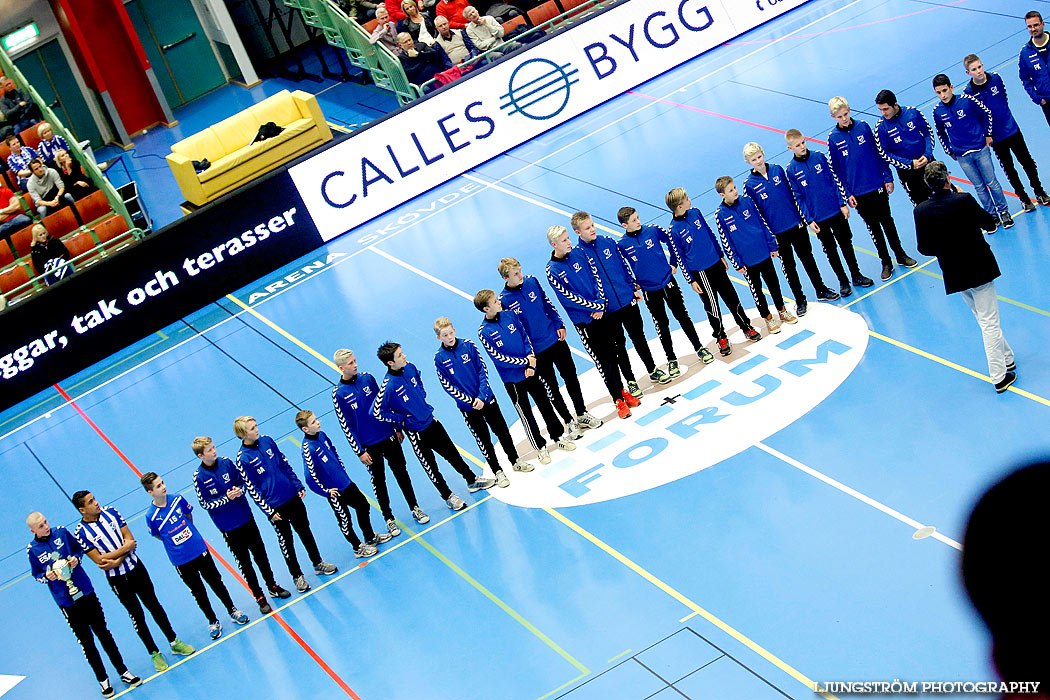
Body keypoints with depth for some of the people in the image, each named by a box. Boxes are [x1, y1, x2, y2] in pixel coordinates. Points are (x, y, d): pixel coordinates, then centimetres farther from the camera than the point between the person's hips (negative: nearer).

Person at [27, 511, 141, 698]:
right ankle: (103, 680, 20)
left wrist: (76, 558, -7)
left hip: (86, 592, 2)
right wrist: (46, 576, -14)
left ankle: (123, 672, 21)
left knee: (103, 633, 9)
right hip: (66, 602, -2)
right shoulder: (32, 550, -7)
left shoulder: (61, 532, -3)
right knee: (86, 642, 5)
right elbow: (36, 575, 7)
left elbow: (78, 548, 14)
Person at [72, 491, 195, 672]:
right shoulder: (81, 533, -16)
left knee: (154, 605, 13)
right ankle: (154, 653, 22)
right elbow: (99, 560, -19)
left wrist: (117, 561, -20)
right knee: (136, 615, 7)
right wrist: (125, 548, -17)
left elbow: (130, 540, -7)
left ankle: (174, 642, 26)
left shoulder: (110, 513, -4)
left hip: (136, 567, 3)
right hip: (117, 579, -3)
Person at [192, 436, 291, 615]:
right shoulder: (199, 477, -16)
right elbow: (206, 504, -12)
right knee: (244, 562, 7)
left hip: (246, 518, 3)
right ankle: (259, 597, 20)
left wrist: (239, 490, -16)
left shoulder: (226, 462, -6)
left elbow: (242, 481, 7)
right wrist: (227, 498, -25)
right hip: (228, 527, -3)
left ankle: (273, 587, 33)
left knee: (260, 554, 15)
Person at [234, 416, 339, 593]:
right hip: (275, 506, -5)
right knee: (286, 541, 9)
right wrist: (268, 511, -13)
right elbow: (251, 489, -13)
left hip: (292, 496, 5)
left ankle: (318, 564, 36)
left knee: (305, 531, 18)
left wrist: (298, 485, 7)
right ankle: (297, 576, 26)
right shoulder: (242, 459, -18)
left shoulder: (267, 441, -3)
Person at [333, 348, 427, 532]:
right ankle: (389, 518, 21)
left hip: (388, 436, 3)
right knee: (378, 481, 8)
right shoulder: (338, 394, -13)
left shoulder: (367, 378, -2)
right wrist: (359, 451, -10)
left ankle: (414, 508, 27)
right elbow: (346, 426, -9)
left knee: (401, 472, 12)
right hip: (369, 446, -3)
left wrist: (397, 428, 11)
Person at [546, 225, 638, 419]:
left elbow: (596, 276, 1)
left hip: (603, 312, 4)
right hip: (584, 321, -4)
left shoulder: (579, 253, -1)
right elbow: (568, 297, -16)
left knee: (616, 351, 13)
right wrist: (595, 307, -15)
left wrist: (601, 303, -11)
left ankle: (622, 390, 31)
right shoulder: (552, 271, -14)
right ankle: (618, 399, 15)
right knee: (604, 361, 2)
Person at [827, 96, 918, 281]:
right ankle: (886, 263, 21)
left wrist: (888, 178, 1)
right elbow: (836, 170, -1)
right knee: (873, 227, 10)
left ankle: (901, 256, 28)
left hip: (878, 185, 1)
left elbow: (878, 153, 3)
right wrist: (847, 194, -5)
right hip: (858, 193, -1)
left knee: (887, 221, 12)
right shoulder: (833, 139, -7)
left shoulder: (863, 127, -4)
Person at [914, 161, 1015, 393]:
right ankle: (1000, 376, 10)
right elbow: (988, 221, -2)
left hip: (954, 274, 3)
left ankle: (1006, 359, 34)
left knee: (986, 321, 22)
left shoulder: (921, 211, -10)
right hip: (979, 268, -3)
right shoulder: (963, 200, -19)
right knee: (989, 323, 4)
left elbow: (924, 248, -5)